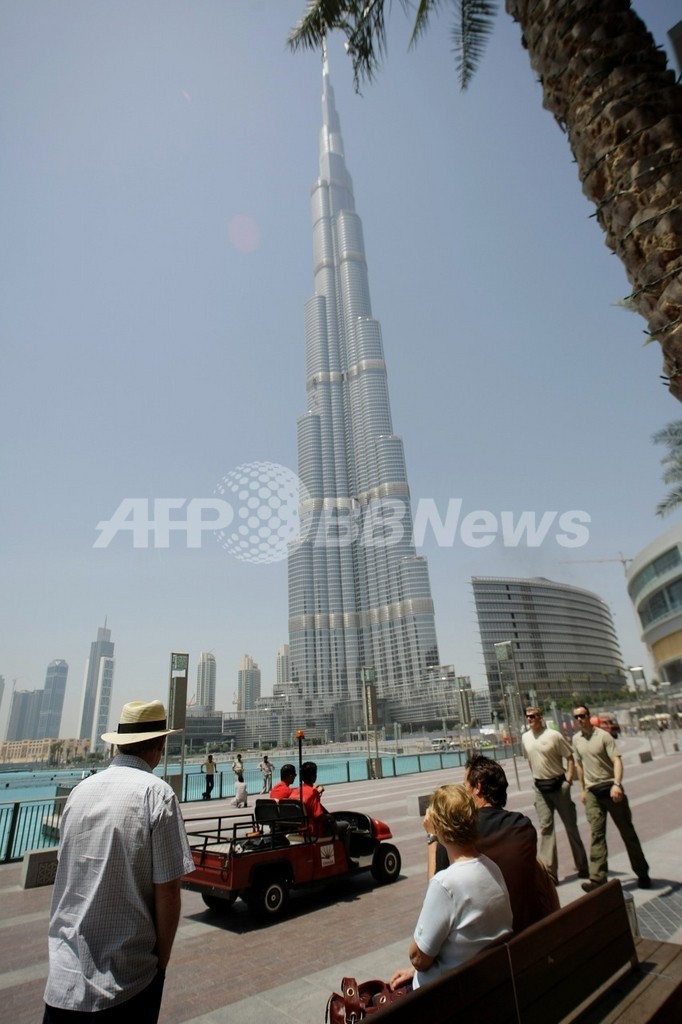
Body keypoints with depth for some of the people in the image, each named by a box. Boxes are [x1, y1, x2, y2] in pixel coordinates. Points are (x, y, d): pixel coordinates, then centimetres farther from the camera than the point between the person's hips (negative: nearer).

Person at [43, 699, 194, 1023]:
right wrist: (162, 960, 0)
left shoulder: (80, 789, -2)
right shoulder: (156, 793, -18)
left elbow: (68, 870, 9)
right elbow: (167, 890, -17)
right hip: (125, 980, -3)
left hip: (63, 975, 3)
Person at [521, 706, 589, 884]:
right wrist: (537, 776, 10)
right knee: (545, 827, 1)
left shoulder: (553, 735, -13)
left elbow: (570, 757, -8)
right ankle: (549, 871, 5)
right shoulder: (525, 738, 2)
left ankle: (582, 867, 27)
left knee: (570, 825, 11)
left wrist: (569, 779, -13)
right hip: (540, 787, 4)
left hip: (558, 784, -3)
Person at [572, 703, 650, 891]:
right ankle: (598, 878, -1)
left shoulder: (603, 735, -11)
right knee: (596, 834, -1)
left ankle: (642, 873, 27)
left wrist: (617, 784, -31)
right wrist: (583, 789, 16)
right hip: (592, 792, 3)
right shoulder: (576, 739, 5)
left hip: (610, 788, -3)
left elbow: (617, 760, -19)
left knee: (627, 831, 10)